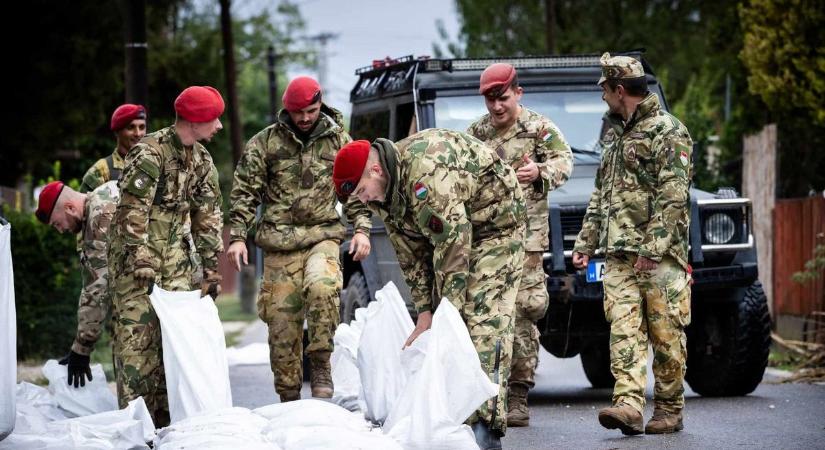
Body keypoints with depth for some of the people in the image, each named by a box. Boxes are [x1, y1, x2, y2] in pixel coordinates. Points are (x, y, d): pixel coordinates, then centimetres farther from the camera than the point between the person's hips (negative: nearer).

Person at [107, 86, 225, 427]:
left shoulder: (201, 159, 7)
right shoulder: (150, 153, -17)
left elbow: (207, 215, 12)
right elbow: (132, 212, -20)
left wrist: (211, 268, 7)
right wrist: (144, 267, -23)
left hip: (174, 252, 7)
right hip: (137, 252, -7)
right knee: (137, 333, -10)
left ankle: (168, 415, 7)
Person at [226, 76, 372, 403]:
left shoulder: (338, 139, 9)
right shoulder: (265, 142, 5)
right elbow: (245, 191, 6)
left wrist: (361, 229, 1)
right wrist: (237, 237, -2)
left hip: (323, 236, -1)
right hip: (279, 242, 1)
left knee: (322, 287, -32)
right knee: (281, 321, -2)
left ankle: (320, 363, -17)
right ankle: (288, 397, 10)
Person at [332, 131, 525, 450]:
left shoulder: (425, 170, -31)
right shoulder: (384, 192, -1)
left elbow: (452, 243, -30)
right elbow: (412, 255, 4)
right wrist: (425, 313, -4)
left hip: (495, 226, -9)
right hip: (450, 237, 9)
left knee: (485, 324, -20)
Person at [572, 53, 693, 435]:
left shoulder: (668, 132, -6)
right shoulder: (614, 134, 20)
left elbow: (673, 197, -14)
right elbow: (600, 195, 25)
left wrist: (653, 249, -20)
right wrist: (585, 242, 18)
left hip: (659, 257, -7)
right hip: (618, 256, 7)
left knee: (666, 335, -1)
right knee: (624, 331, -7)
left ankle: (669, 410, 8)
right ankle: (628, 405, -16)